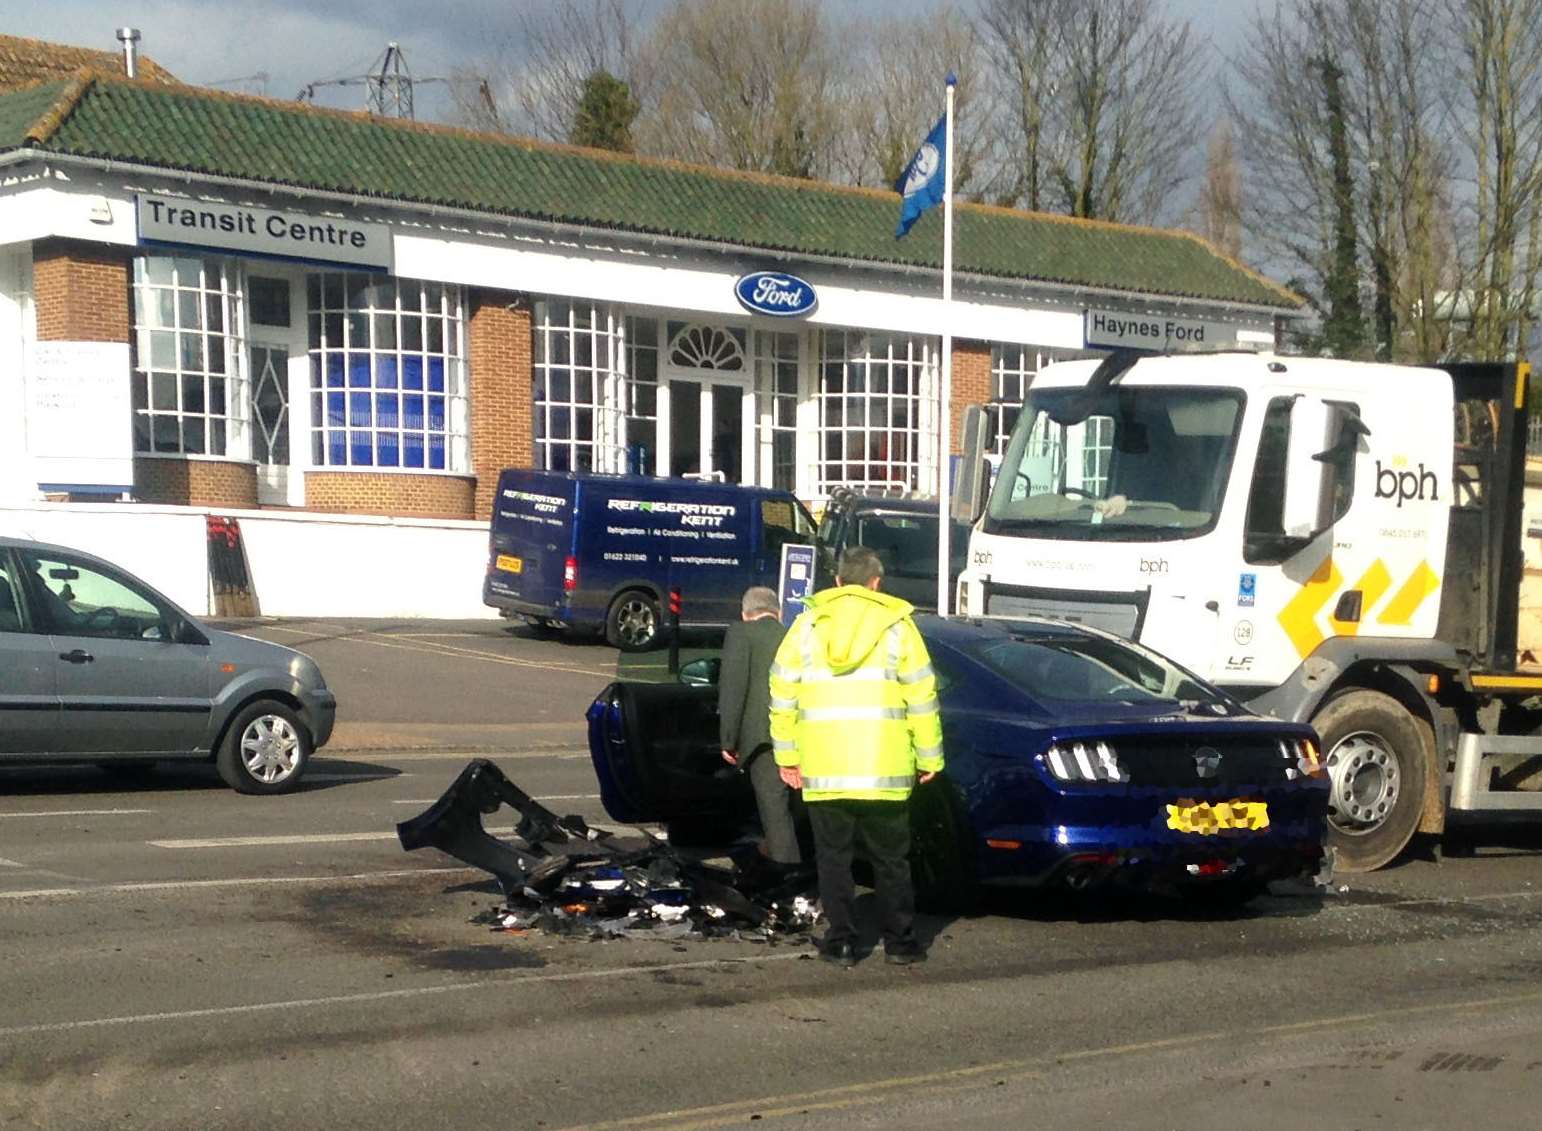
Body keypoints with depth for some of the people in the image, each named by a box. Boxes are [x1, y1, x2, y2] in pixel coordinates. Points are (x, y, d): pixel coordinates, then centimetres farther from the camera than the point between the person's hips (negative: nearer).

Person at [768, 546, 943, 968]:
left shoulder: (807, 624, 6)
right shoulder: (895, 624, 2)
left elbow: (782, 693, 7)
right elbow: (921, 696, 1)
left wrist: (786, 754, 12)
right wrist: (929, 757, 7)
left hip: (822, 770, 1)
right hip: (883, 770, -1)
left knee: (833, 857, 9)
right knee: (890, 859, 9)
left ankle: (842, 941, 9)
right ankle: (900, 941, 12)